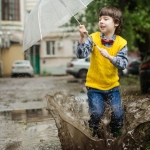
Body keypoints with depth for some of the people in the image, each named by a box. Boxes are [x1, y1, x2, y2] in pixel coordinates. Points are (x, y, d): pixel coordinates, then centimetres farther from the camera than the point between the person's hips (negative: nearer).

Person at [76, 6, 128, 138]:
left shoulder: (121, 43, -8)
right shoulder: (93, 38, -10)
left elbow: (123, 64, -17)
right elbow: (81, 55, -22)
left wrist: (109, 57, -33)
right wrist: (82, 38, -36)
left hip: (112, 85, 1)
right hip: (94, 85, -1)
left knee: (118, 113, -4)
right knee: (97, 113, -9)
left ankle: (116, 135, 24)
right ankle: (94, 134, 19)